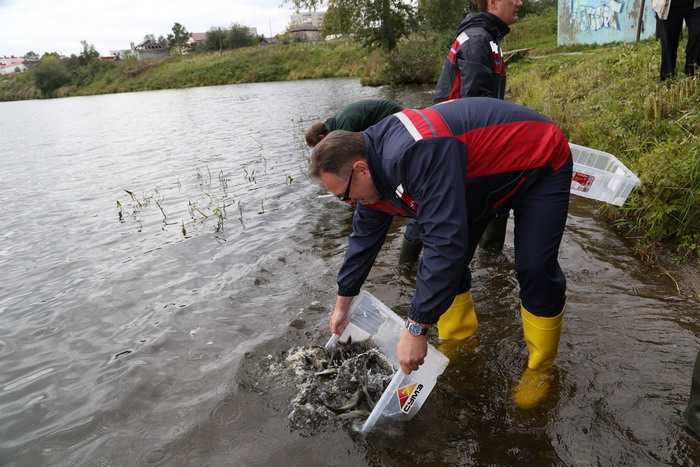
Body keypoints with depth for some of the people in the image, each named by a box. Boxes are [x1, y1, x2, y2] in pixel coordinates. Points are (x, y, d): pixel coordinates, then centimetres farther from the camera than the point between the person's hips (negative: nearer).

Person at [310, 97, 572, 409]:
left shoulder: (416, 154, -41)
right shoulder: (374, 167, -9)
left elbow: (445, 241, -44)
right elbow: (364, 238, 3)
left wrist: (415, 330, -38)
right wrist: (342, 305, 13)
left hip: (540, 164, -8)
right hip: (484, 174, 8)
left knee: (535, 269, -13)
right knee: (446, 260, 2)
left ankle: (540, 369, 9)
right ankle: (459, 345, 20)